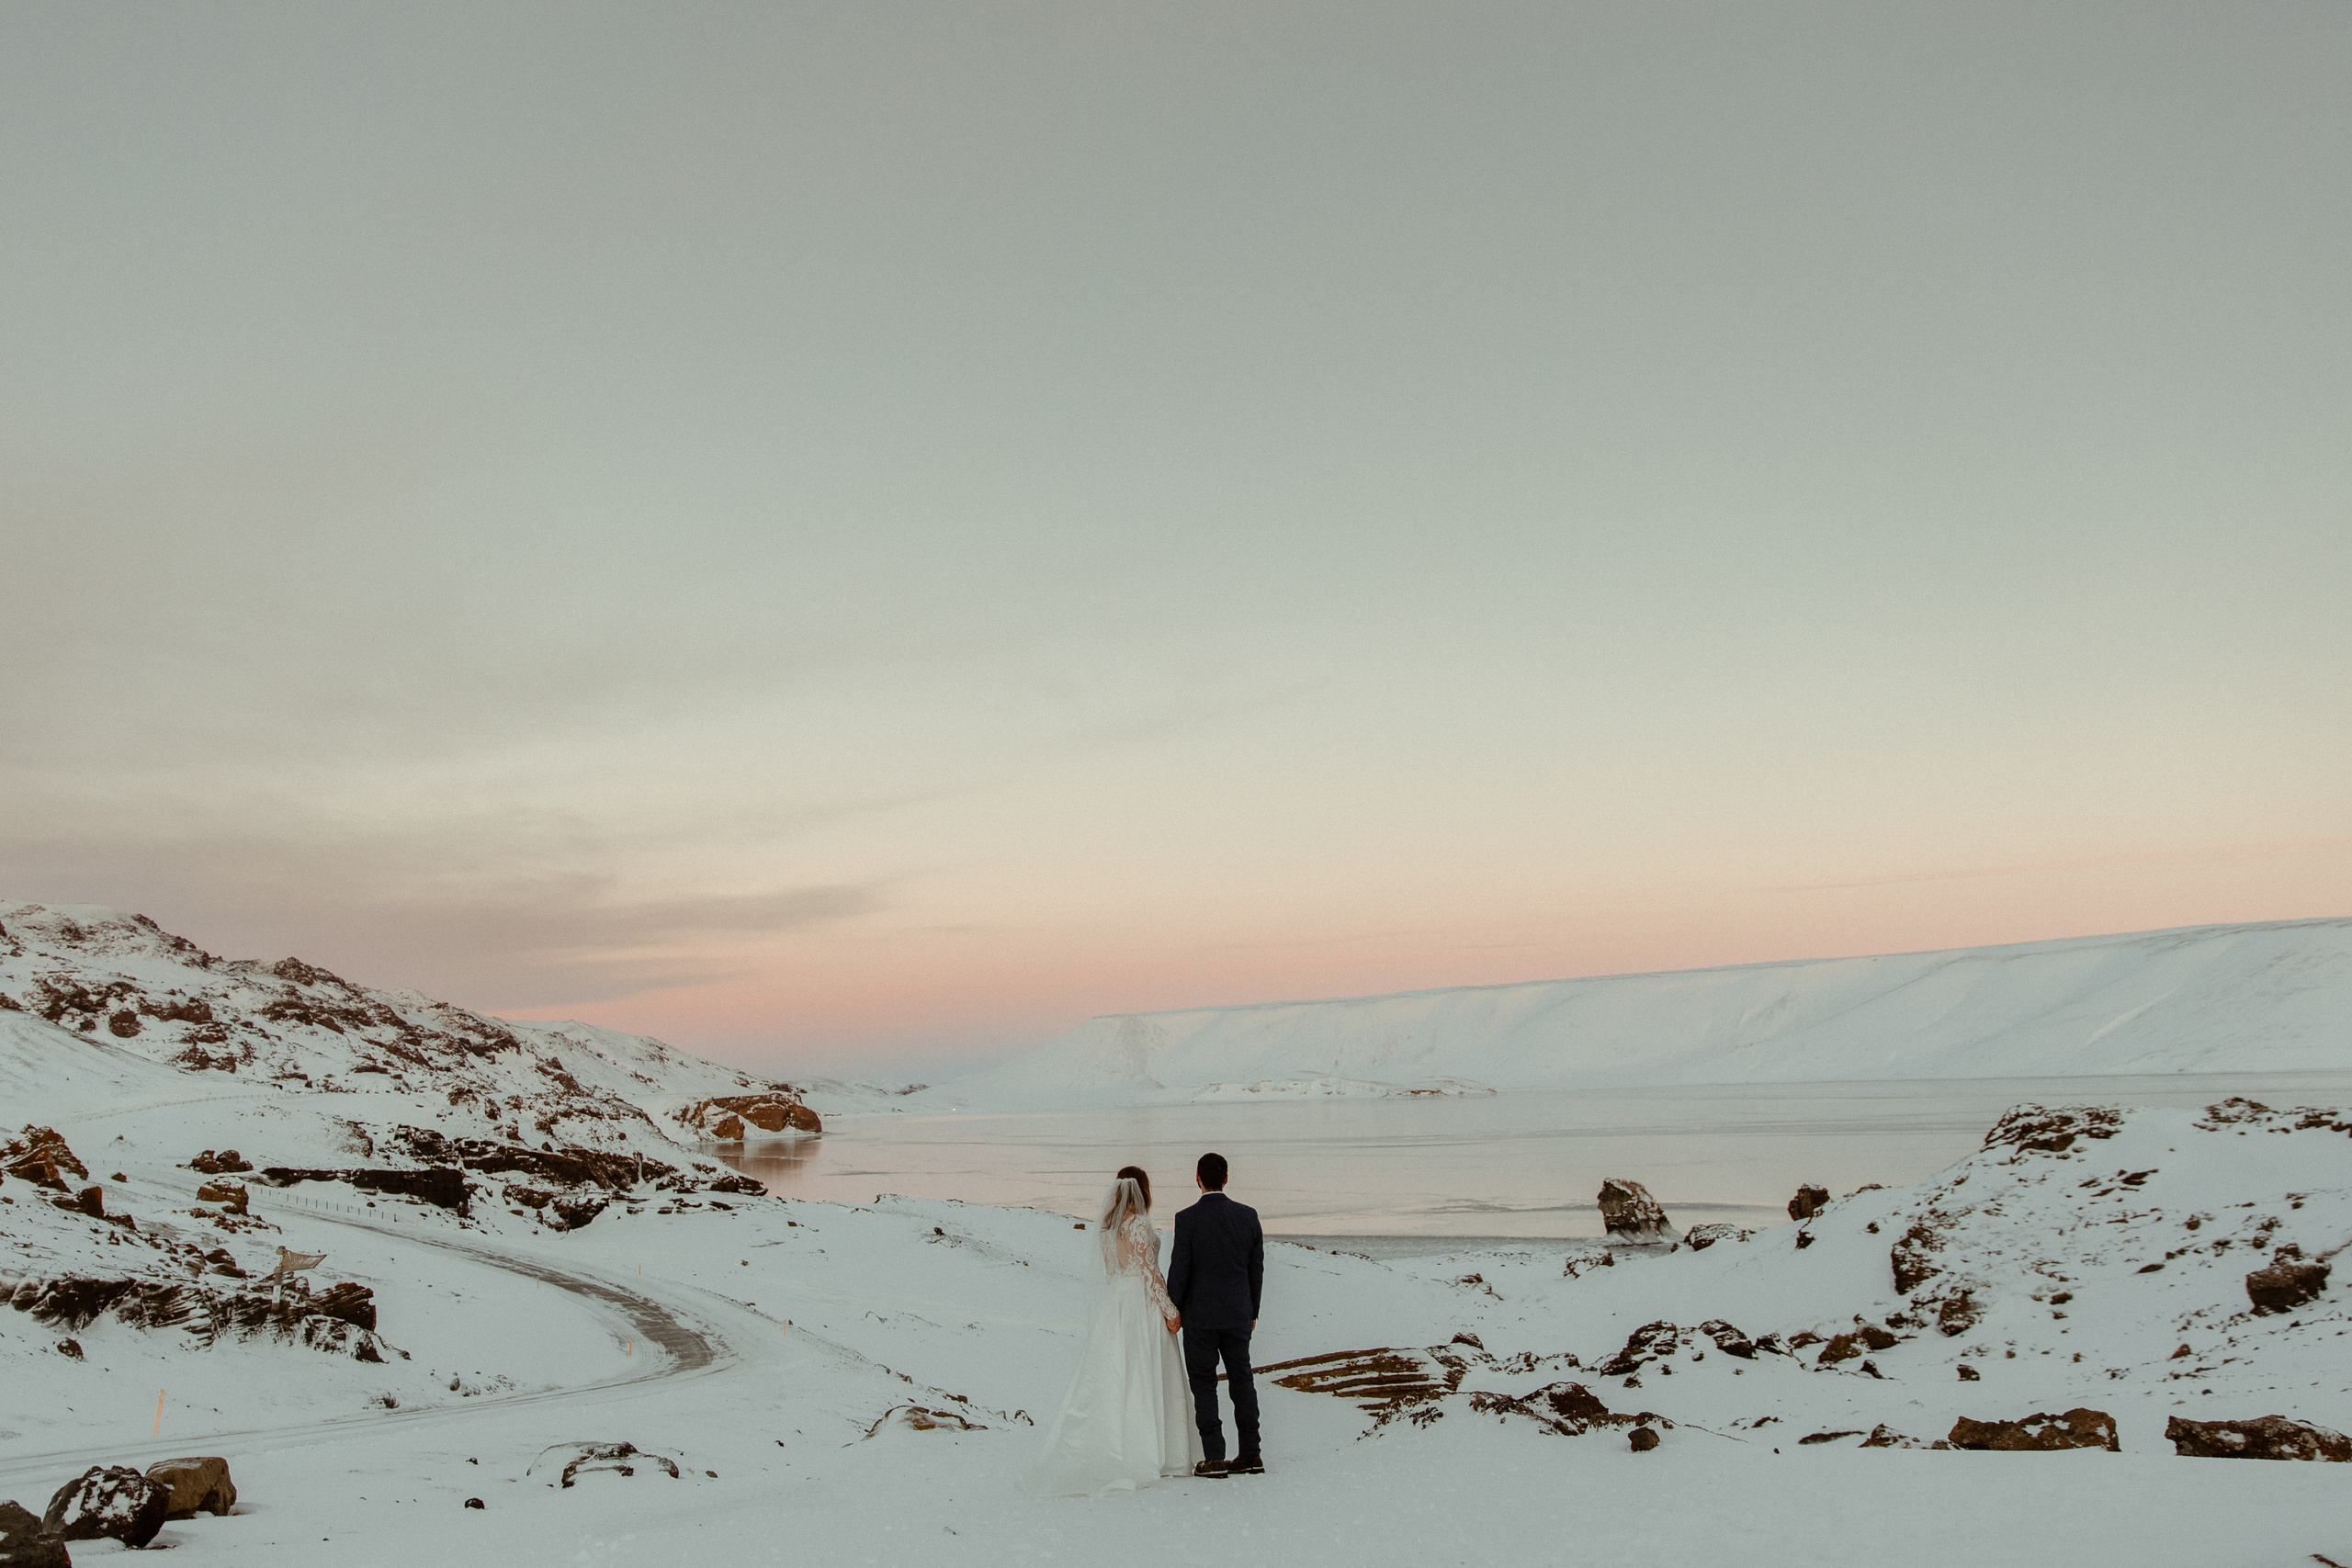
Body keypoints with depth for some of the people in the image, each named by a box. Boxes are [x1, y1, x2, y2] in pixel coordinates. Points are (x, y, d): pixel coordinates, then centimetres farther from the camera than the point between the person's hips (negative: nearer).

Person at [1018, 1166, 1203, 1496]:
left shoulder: (1106, 1227, 8)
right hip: (1142, 1306, -7)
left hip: (1113, 1305, 7)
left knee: (1110, 1379, 9)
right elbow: (1150, 1272, -16)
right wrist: (1171, 1311, -10)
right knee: (1144, 1379, 1)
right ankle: (1150, 1454, 6)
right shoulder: (1139, 1225, -14)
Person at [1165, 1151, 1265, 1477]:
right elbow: (1257, 1267, 6)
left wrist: (1172, 1312, 1)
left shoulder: (1187, 1218, -12)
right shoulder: (1248, 1215, 0)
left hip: (1200, 1315, -4)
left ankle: (1214, 1457, 2)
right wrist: (1253, 1310, 16)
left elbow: (1179, 1270, -10)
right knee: (1242, 1380, 13)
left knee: (1204, 1385, 4)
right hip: (1238, 1314, 4)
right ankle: (1250, 1454, 15)